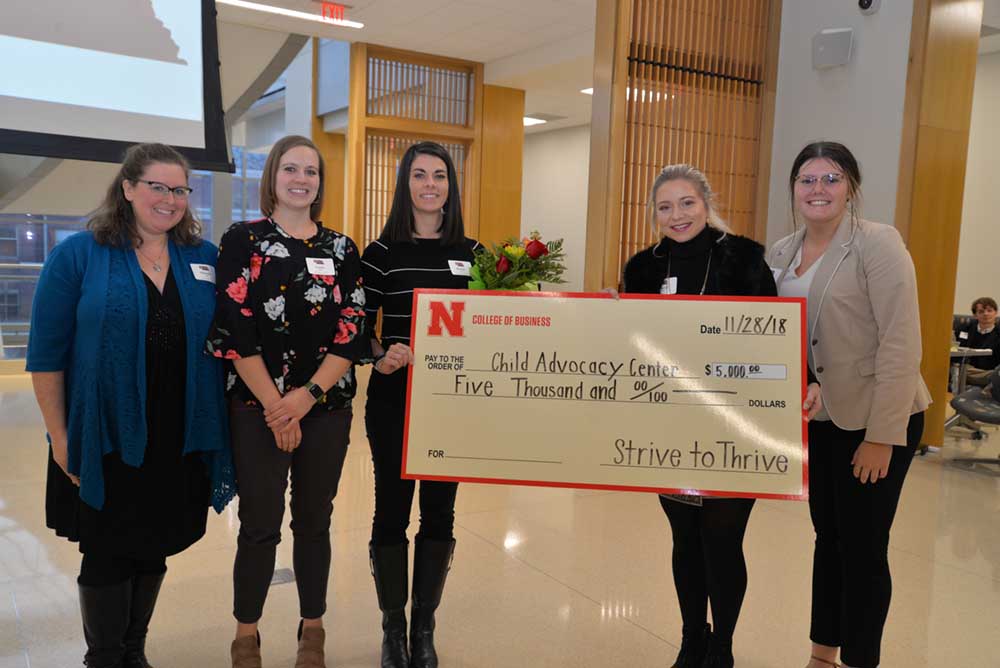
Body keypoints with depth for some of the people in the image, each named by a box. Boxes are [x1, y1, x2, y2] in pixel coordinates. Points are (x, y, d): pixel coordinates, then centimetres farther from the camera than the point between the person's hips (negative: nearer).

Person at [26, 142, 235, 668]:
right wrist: (60, 437, -8)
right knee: (108, 555, 9)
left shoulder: (205, 259, 5)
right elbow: (46, 354, -5)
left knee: (154, 550, 15)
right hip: (107, 441, -3)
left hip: (181, 440, 3)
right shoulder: (78, 255, -5)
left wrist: (216, 425, 4)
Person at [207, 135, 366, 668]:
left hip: (326, 409, 2)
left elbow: (353, 331, 0)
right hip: (257, 409, -2)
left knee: (314, 521, 12)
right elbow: (234, 330, -8)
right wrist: (274, 406, -12)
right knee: (260, 525, 5)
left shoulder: (341, 249, 7)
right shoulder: (243, 240, -1)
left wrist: (308, 394, -11)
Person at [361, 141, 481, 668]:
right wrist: (380, 356, -19)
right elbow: (357, 326, -2)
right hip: (394, 399, -2)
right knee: (392, 510, 7)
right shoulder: (381, 253, -2)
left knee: (440, 512, 9)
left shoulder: (473, 251, 5)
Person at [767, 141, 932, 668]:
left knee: (863, 548, 4)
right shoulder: (782, 253, 5)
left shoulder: (876, 243, -13)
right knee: (828, 537, 17)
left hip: (875, 420, -6)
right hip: (818, 418, 6)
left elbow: (901, 344, -17)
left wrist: (882, 435, -19)